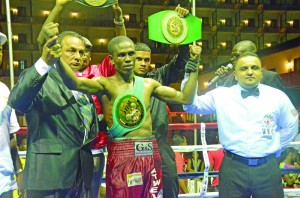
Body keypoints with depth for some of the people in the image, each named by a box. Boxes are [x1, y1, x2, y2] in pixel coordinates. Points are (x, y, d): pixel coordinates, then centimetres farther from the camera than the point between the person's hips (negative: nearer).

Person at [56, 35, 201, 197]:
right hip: (122, 155, -5)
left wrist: (193, 65, 9)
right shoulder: (105, 84, -3)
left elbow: (185, 98, 12)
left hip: (150, 154, 5)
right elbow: (75, 83, -22)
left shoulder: (148, 84, 11)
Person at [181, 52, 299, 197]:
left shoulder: (278, 96, 4)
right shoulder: (220, 95, 0)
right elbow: (191, 105, -6)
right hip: (233, 168, -1)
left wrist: (274, 149, 13)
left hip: (268, 168, 1)